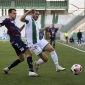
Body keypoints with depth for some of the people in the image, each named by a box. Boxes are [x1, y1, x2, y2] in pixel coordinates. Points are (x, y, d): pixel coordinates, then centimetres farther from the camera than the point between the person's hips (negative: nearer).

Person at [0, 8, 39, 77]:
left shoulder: (13, 22, 26)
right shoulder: (7, 20, 1)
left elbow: (18, 30, 34)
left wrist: (24, 25, 23)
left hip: (17, 40, 10)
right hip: (15, 39, -10)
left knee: (21, 59, 15)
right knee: (29, 53, -18)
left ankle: (7, 68, 19)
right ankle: (31, 71, -26)